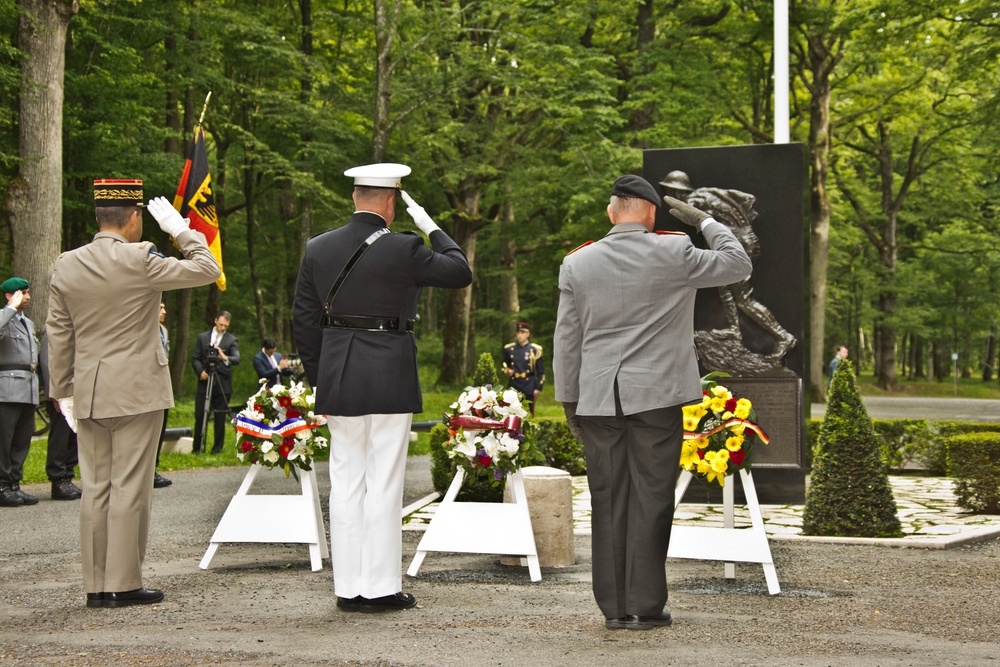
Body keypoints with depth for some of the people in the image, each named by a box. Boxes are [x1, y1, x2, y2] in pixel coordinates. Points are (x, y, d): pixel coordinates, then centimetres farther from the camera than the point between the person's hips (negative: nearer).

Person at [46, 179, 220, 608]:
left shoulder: (66, 266, 5)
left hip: (88, 394, 5)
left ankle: (96, 585, 12)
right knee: (130, 488, -1)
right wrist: (180, 230, 6)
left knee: (95, 489, 9)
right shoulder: (139, 260, -13)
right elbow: (206, 270, -6)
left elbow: (58, 334, 9)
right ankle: (123, 585, 2)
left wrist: (63, 392, 15)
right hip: (137, 391, -5)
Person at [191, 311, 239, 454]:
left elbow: (237, 358, -10)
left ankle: (218, 447, 9)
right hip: (204, 382, 1)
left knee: (220, 417, 1)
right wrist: (200, 371, -9)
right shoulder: (202, 337, 11)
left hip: (222, 384, -1)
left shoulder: (232, 340, 5)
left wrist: (225, 358, -30)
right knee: (200, 416, -2)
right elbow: (195, 358, 9)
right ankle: (197, 448, 7)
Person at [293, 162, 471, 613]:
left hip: (338, 380, 5)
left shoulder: (318, 249, 5)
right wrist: (431, 228, 9)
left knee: (345, 483, 8)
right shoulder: (403, 250, -10)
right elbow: (460, 273, 1)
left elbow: (305, 321, 9)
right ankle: (381, 587, 3)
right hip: (390, 380, -5)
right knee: (384, 483, 0)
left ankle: (348, 588, 11)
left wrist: (319, 381, 16)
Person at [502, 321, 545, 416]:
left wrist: (538, 388, -5)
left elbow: (541, 372, 2)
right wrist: (506, 371, -1)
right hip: (513, 387, 2)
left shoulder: (535, 350, 3)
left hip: (528, 388, -2)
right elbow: (505, 365, 23)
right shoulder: (509, 349, 10)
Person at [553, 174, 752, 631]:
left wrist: (569, 399, 14)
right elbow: (737, 264, 8)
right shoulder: (673, 253, -5)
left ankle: (614, 607, 10)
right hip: (655, 395, -3)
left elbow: (566, 339, 7)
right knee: (650, 500, 2)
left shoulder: (577, 264, 3)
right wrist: (703, 221, 18)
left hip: (598, 399, 3)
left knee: (608, 501, 7)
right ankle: (644, 606, 3)